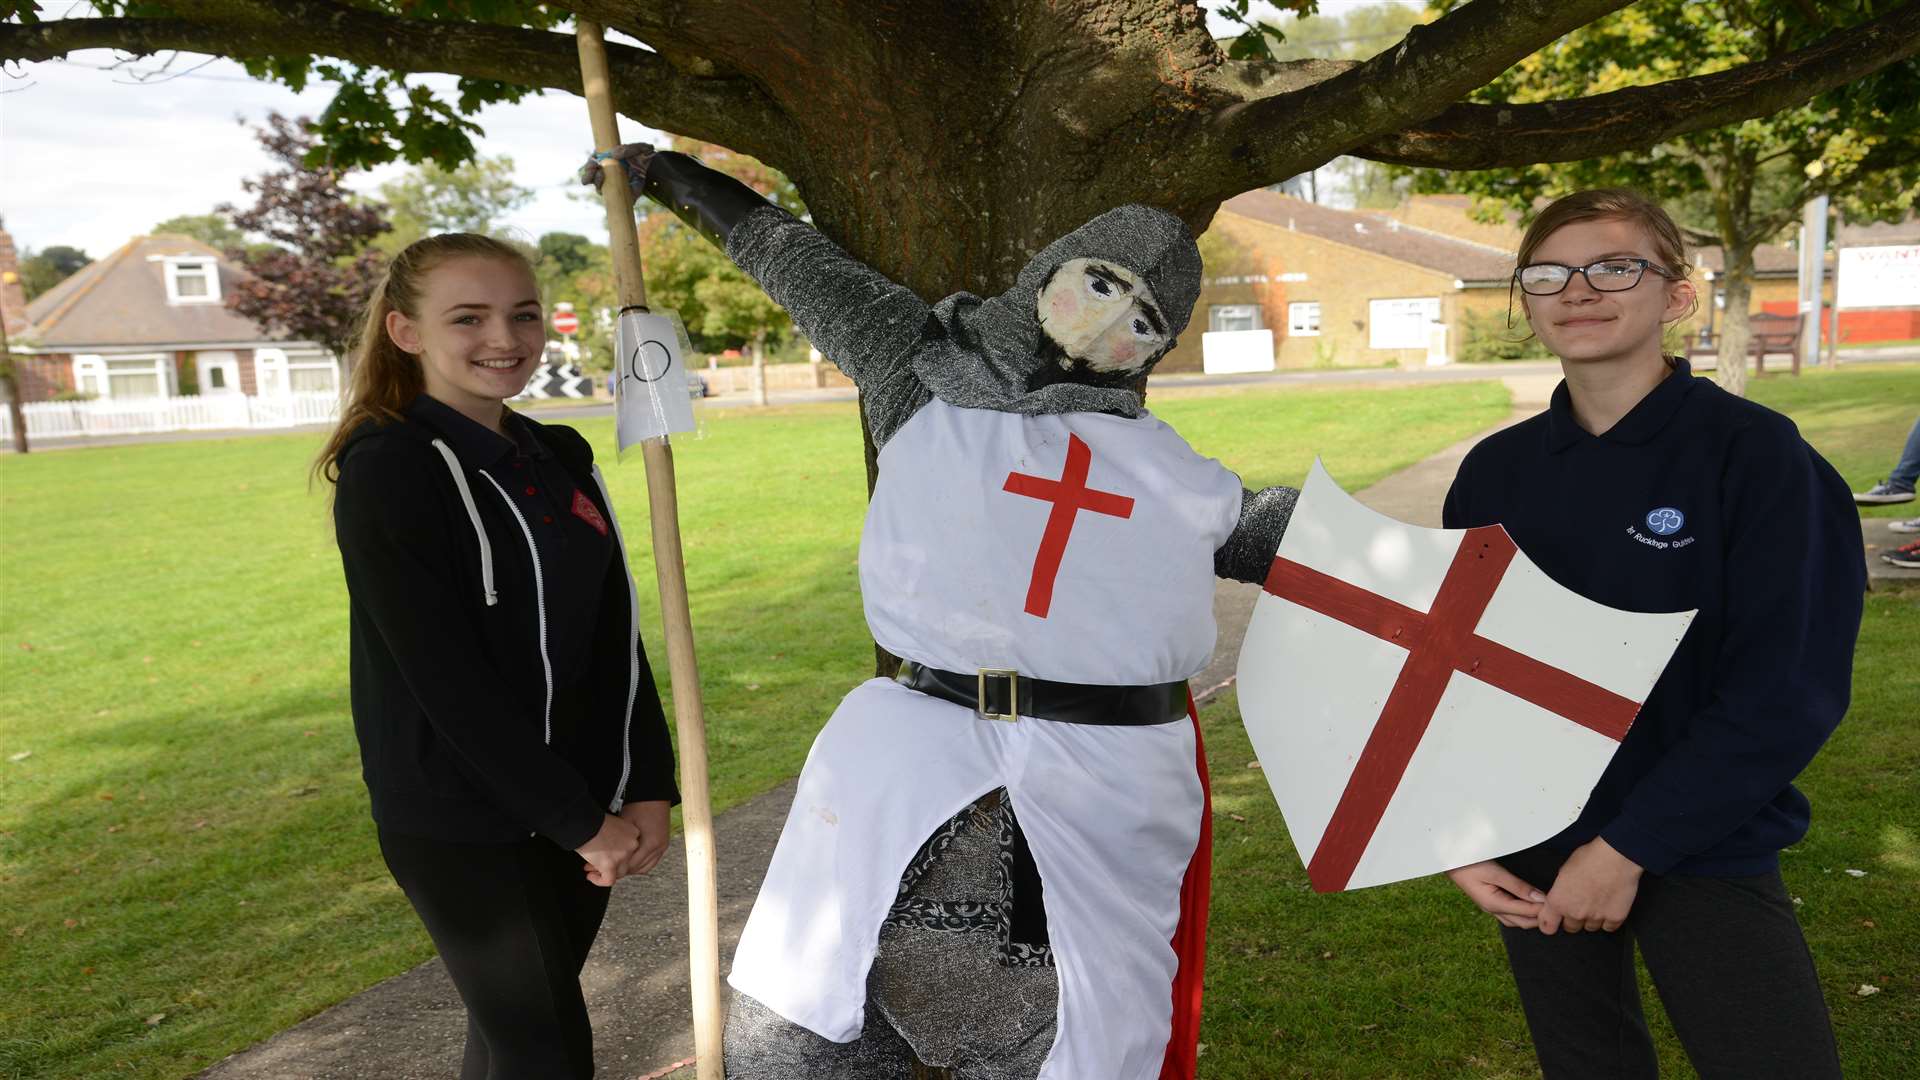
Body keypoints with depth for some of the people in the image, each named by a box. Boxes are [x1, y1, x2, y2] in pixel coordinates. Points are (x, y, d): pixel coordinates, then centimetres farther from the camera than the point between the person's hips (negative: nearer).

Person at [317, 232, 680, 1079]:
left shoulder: (561, 460, 7)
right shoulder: (386, 475, -13)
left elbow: (615, 635, 6)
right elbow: (448, 680, -19)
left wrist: (648, 787, -4)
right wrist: (582, 822, -16)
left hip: (581, 807, 6)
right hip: (464, 827, -6)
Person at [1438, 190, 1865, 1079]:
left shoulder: (1754, 454, -11)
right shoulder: (1496, 471, 0)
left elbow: (1786, 691, -15)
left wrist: (1631, 847, -16)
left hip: (1705, 850, -3)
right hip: (1532, 851, 4)